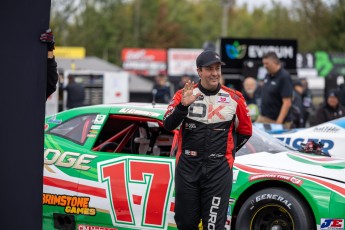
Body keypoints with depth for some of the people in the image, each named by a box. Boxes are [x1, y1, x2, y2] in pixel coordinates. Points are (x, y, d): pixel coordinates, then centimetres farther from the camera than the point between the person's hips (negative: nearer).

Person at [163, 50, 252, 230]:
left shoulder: (234, 99, 4)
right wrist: (183, 105, -24)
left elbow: (245, 132, 15)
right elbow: (168, 125, -10)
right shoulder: (183, 95, 3)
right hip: (187, 166, 1)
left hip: (219, 168, -1)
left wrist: (226, 150, 7)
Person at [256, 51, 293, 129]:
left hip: (275, 120, -8)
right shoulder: (268, 76, 12)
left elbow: (287, 103, -20)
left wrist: (279, 122, -26)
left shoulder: (284, 77, -15)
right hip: (263, 118, 8)